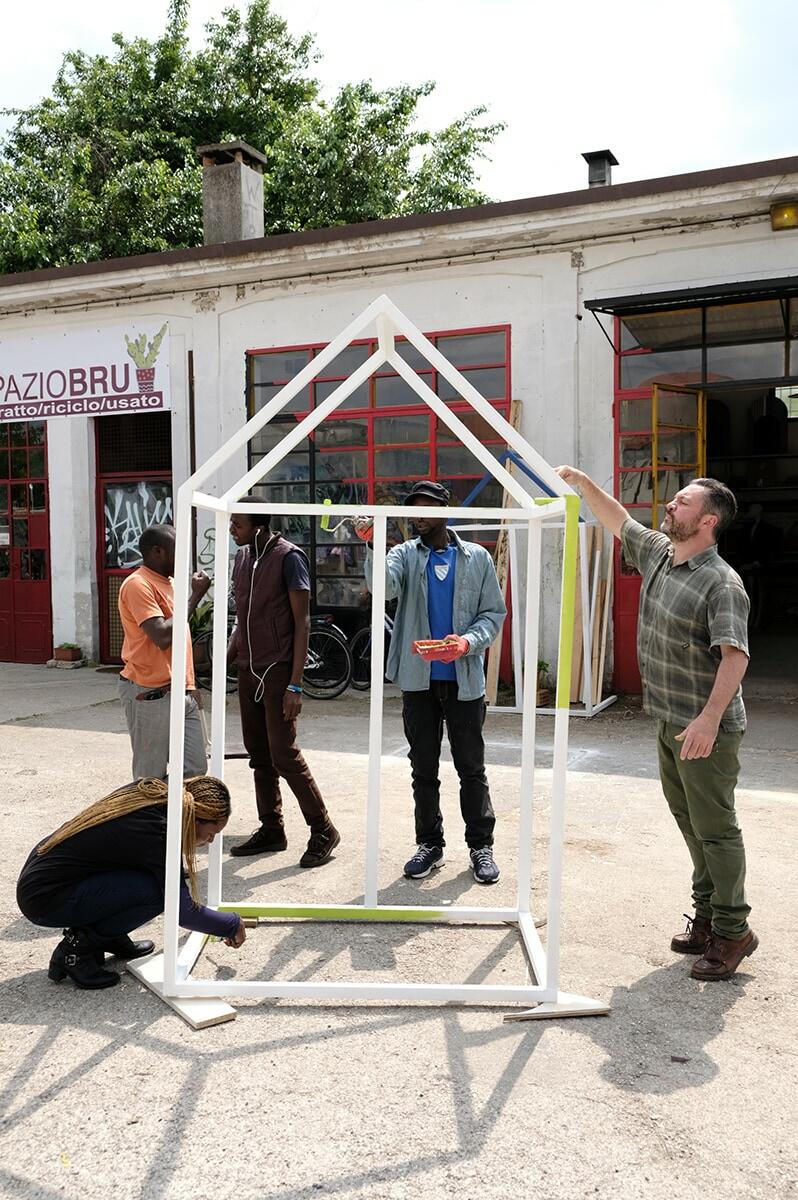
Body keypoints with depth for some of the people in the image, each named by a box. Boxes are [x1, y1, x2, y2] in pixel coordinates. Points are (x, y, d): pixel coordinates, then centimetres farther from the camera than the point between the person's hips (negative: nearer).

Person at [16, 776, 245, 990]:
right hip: (43, 899, -9)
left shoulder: (148, 791, -2)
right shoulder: (155, 832, -24)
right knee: (155, 890, -20)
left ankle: (110, 937, 13)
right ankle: (77, 949, -6)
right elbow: (183, 911, -18)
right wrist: (233, 925, -3)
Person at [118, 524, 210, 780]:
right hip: (150, 695, -9)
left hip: (180, 692, 9)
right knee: (151, 778, 0)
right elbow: (162, 636, -24)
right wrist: (195, 595, -17)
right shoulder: (138, 585, -14)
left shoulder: (168, 582, 16)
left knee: (195, 769, 7)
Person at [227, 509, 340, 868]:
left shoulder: (288, 557, -12)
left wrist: (295, 684, -18)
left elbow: (302, 622, -13)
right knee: (259, 756, 12)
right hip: (248, 671, 8)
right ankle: (271, 829, 23)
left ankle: (323, 831, 6)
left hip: (277, 672, -7)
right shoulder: (242, 557, 10)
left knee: (283, 755, -7)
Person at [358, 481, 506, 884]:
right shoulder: (404, 554, 4)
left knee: (471, 768, 7)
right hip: (418, 679, 1)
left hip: (464, 679, -1)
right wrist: (372, 545, -35)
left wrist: (468, 642, -14)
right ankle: (429, 843, 24)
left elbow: (494, 612, 4)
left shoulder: (476, 557, 5)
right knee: (423, 769, 11)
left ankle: (481, 845, 19)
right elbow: (384, 586, -18)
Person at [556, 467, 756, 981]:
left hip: (707, 730, -9)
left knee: (715, 828, 0)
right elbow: (618, 520, 19)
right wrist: (583, 481, 9)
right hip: (670, 722, 9)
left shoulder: (722, 582, -19)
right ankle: (707, 915, 30)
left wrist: (710, 718, -36)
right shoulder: (658, 553, 7)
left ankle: (733, 930, 12)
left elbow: (735, 655, -27)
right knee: (690, 821, 17)